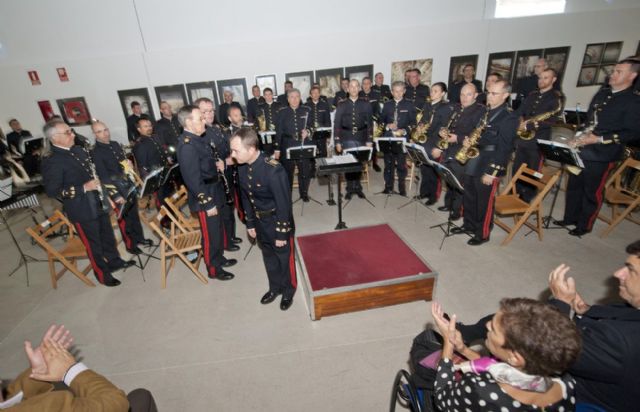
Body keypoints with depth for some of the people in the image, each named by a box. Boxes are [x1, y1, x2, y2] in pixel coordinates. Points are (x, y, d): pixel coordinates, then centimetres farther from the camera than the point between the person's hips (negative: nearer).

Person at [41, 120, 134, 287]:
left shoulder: (79, 150, 5)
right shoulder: (51, 161, -18)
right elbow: (52, 191, -19)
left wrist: (105, 194, 9)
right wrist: (84, 188, -24)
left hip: (99, 203, 7)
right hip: (82, 210, -7)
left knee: (108, 235, 21)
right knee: (93, 243, 9)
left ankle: (114, 261, 41)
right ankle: (102, 274, 27)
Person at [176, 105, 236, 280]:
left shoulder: (199, 138, 4)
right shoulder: (187, 145, -25)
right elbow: (193, 179, -25)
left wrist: (215, 164, 5)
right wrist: (207, 203, -22)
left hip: (212, 192, 9)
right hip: (204, 198, -9)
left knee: (218, 229, 22)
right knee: (211, 234, 7)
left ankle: (219, 258, 42)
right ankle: (213, 269, 26)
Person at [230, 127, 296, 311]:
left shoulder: (274, 171, -30)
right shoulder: (242, 167, -8)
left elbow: (284, 205, -23)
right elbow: (246, 197, 4)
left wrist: (281, 233, -16)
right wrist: (250, 223, 9)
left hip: (278, 221, -6)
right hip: (260, 222, 6)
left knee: (284, 258, 15)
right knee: (268, 256, 23)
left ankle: (288, 291, 39)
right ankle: (275, 287, 47)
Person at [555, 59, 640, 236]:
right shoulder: (602, 93, 11)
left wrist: (599, 139, -22)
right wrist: (580, 135, 2)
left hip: (602, 154, -6)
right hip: (582, 150, 6)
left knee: (592, 192, 5)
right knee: (574, 186, 14)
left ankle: (584, 225, 19)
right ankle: (570, 217, 30)